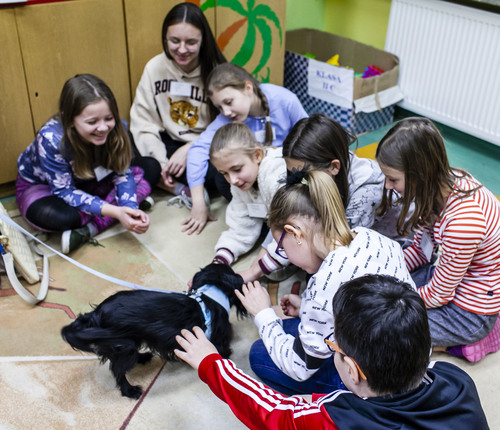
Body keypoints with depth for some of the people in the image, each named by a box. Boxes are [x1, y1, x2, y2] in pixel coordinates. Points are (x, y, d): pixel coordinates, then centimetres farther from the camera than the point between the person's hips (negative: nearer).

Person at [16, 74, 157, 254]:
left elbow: (122, 173, -16)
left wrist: (130, 208, -37)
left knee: (150, 168, -16)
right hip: (41, 185, -5)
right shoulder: (51, 139, -35)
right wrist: (114, 211, -42)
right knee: (52, 215, -41)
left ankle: (89, 229, -27)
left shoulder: (115, 129, -24)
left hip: (86, 184, 5)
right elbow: (64, 192, -30)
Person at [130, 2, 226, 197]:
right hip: (169, 143, 3)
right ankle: (184, 189, -16)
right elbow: (143, 122, -6)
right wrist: (161, 162, -19)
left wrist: (188, 150, -24)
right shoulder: (155, 67, -6)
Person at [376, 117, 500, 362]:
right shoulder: (439, 183, -11)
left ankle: (461, 342, 4)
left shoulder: (463, 221, -36)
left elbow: (438, 295, -22)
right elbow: (420, 248, 4)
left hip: (470, 310, -8)